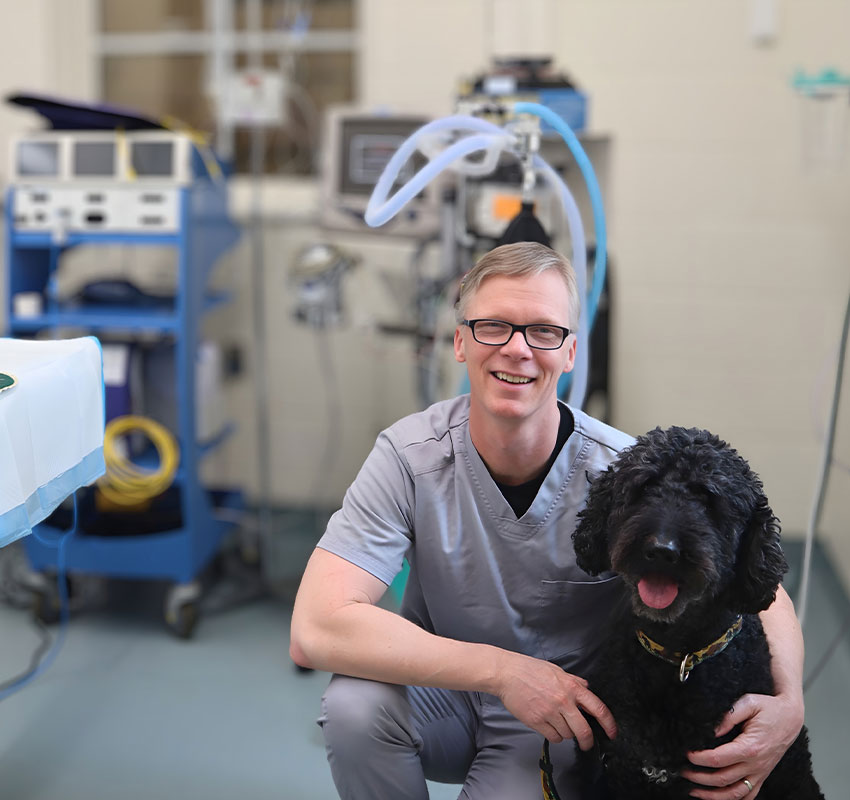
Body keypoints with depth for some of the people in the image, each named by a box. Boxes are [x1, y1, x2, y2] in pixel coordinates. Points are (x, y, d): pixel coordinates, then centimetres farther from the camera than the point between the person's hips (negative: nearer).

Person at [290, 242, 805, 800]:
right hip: (443, 695, 1)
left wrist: (788, 704, -32)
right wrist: (505, 670, -33)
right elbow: (316, 629, -28)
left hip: (559, 728, 0)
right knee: (356, 702, -29)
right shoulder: (410, 455, -18)